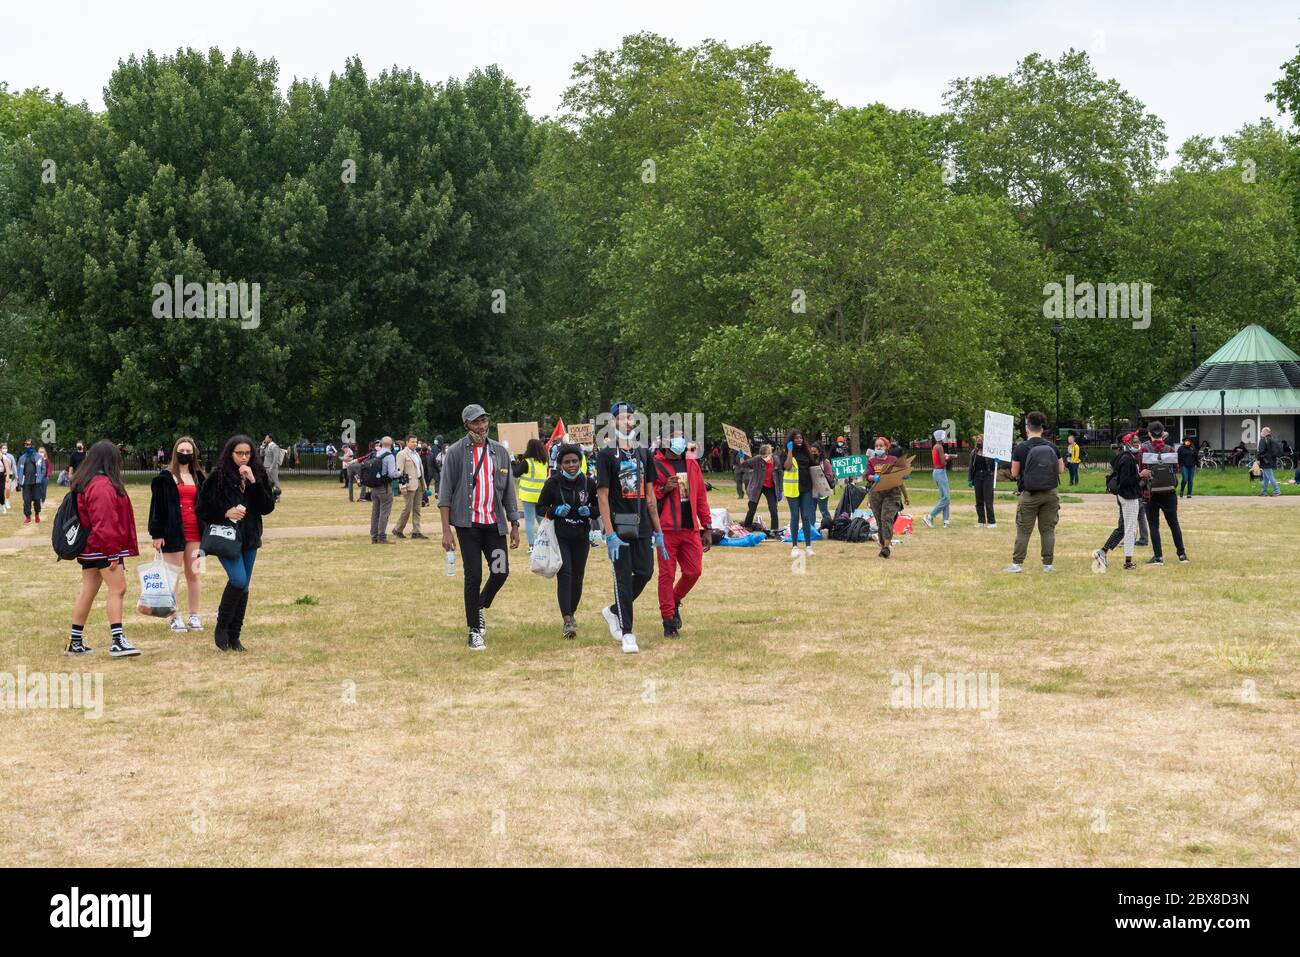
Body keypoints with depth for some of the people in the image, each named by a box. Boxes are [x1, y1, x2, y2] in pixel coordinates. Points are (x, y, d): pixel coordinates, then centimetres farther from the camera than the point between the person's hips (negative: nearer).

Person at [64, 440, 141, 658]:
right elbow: (104, 522, -20)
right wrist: (113, 552, -17)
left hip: (89, 548, 10)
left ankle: (75, 642, 17)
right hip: (103, 548, -10)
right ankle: (117, 641, -14)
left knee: (88, 591, 13)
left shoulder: (82, 483, 15)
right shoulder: (103, 485, -16)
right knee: (118, 589, -9)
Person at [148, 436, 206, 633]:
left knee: (193, 574, 6)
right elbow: (157, 506, -4)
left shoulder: (198, 477, 14)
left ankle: (194, 616, 11)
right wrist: (157, 534, -10)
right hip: (173, 531, -4)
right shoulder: (165, 477, -1)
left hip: (194, 531, 4)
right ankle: (176, 617, 4)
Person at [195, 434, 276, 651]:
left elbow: (268, 507, -3)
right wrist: (225, 513, -17)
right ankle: (221, 628, 0)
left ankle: (234, 637, 17)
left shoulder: (259, 475, 5)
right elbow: (201, 509, -3)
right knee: (238, 581, -19)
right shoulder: (218, 477, -6)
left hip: (249, 539, 4)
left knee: (243, 586, 7)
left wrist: (254, 482, -12)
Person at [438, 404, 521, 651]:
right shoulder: (455, 452, -2)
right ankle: (474, 631, 7)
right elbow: (445, 492, -3)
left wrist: (514, 524, 10)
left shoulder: (499, 451, 10)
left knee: (501, 572, 0)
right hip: (468, 524, -4)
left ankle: (480, 607, 30)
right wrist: (446, 530, -10)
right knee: (473, 576, -3)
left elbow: (508, 490, 14)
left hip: (495, 523, 4)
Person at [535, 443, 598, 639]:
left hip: (581, 538, 3)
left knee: (577, 578, 10)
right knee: (564, 575, -13)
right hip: (560, 537, -3)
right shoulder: (553, 483, -5)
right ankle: (567, 622, -18)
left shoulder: (588, 483, 1)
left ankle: (571, 614, 33)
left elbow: (599, 507, 12)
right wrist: (555, 511, -17)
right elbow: (540, 508, 3)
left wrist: (589, 511, -10)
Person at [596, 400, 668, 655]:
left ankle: (614, 611, 27)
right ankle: (627, 633, 5)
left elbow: (649, 495, 14)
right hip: (619, 526, -5)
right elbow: (602, 496, -9)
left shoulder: (643, 453, 12)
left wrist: (658, 531, 11)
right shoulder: (606, 455, -4)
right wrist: (609, 535, -17)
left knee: (645, 573, 3)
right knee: (623, 578, -2)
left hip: (642, 526, 5)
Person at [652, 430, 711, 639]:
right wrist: (663, 489, -18)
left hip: (690, 529, 5)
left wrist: (707, 527, 14)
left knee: (694, 571, 2)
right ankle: (669, 621, 7)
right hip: (666, 529, -5)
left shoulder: (692, 464, 15)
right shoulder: (655, 464, -1)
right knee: (667, 574, -3)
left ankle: (675, 602, 29)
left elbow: (701, 497, 17)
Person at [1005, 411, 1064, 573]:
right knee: (1048, 530, 9)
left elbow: (1014, 473, -3)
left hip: (1029, 495, -2)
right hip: (1050, 493, 2)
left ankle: (1017, 563, 5)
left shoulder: (1020, 448, -8)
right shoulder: (1052, 447, 0)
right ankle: (1047, 564, 10)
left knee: (1023, 531, 4)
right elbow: (1061, 469, 6)